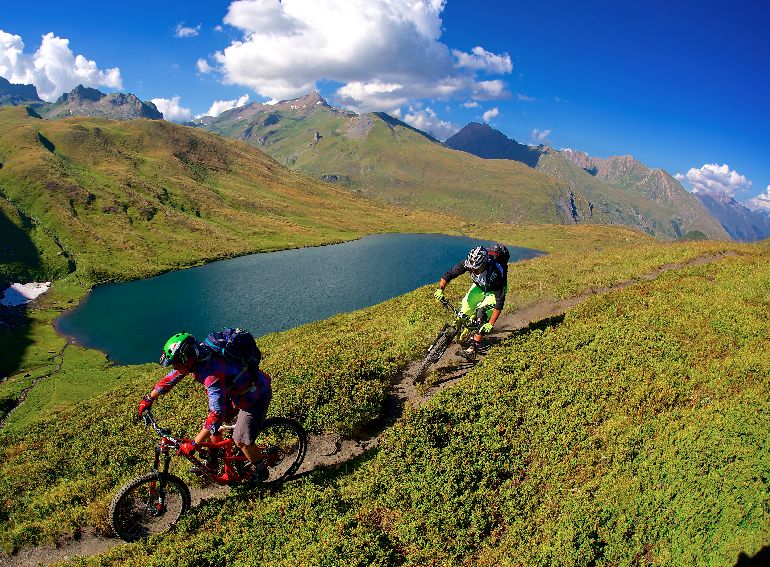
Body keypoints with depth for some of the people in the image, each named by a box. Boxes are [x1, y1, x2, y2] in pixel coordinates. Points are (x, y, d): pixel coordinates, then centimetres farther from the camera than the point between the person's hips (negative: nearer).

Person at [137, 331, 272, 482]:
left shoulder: (212, 374, -38)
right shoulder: (195, 358, -12)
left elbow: (217, 413, -40)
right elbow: (171, 378, 6)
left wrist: (193, 444, -37)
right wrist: (149, 399, 16)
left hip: (255, 396, -9)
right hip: (234, 390, 9)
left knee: (241, 441, -8)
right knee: (211, 427, 11)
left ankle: (260, 471, 18)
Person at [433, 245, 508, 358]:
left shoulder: (496, 273, -41)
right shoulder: (468, 263, -31)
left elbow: (500, 302, -38)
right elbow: (449, 274, -19)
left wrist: (490, 324, -42)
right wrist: (440, 290, -34)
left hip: (494, 291, -4)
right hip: (479, 286, 4)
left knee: (481, 311, -26)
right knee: (464, 310, -10)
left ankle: (475, 346, -19)